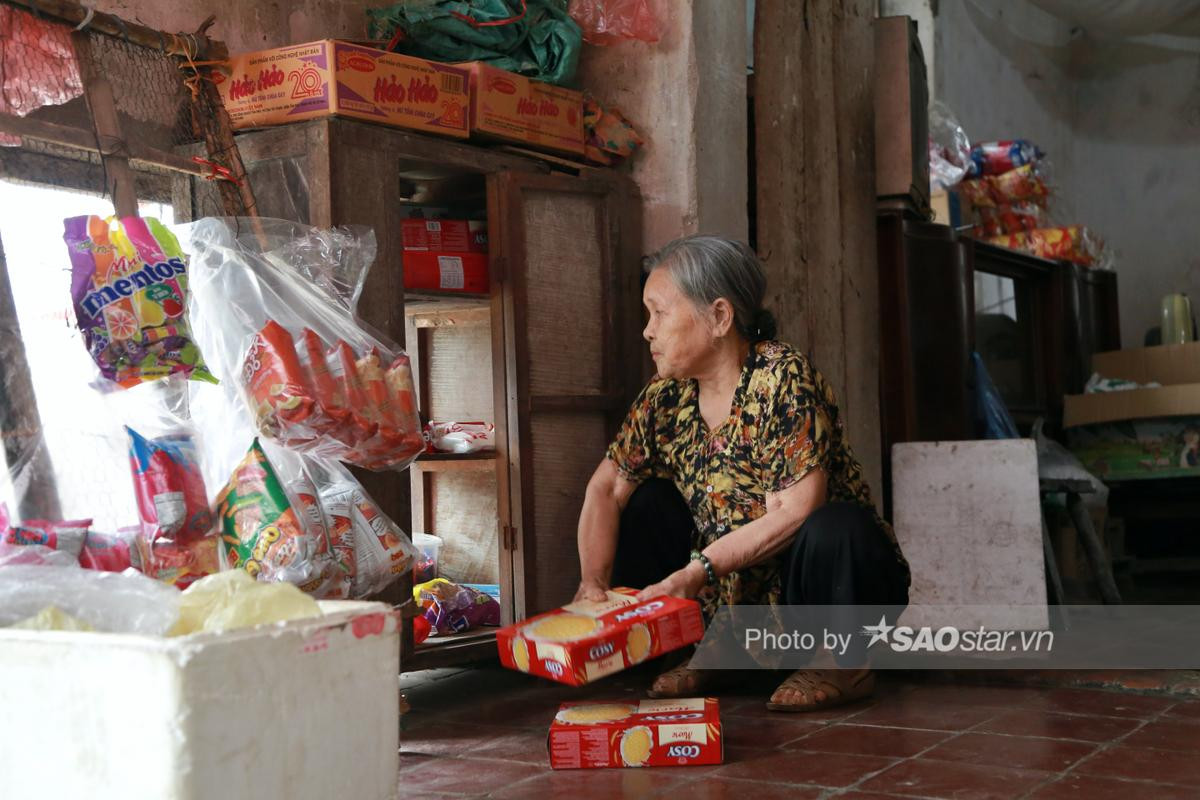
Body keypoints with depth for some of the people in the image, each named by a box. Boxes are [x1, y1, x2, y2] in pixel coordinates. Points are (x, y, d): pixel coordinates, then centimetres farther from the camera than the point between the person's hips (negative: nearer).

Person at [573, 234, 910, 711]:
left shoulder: (784, 379, -20)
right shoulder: (667, 397, 0)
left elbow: (796, 513, -28)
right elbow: (606, 488, 1)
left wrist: (698, 570, -32)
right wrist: (594, 585, -14)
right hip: (739, 599, 6)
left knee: (832, 529, -36)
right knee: (646, 504, -3)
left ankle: (846, 663, -8)